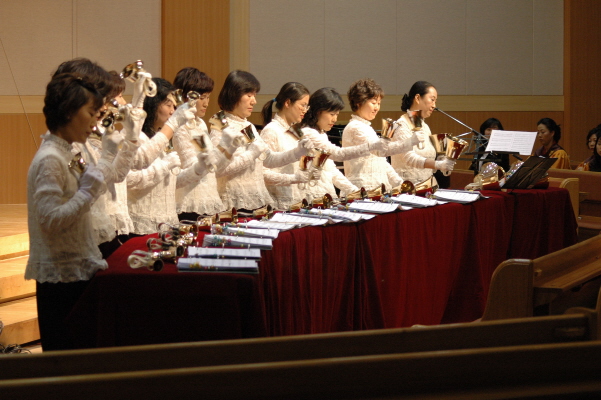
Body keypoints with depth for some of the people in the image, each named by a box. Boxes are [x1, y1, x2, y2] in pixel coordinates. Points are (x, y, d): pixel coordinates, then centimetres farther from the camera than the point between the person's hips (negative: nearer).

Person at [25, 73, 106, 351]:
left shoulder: (63, 154, 13)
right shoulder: (49, 160, -16)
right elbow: (50, 219, -23)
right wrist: (87, 192, -20)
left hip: (75, 272, 9)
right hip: (61, 277, -9)